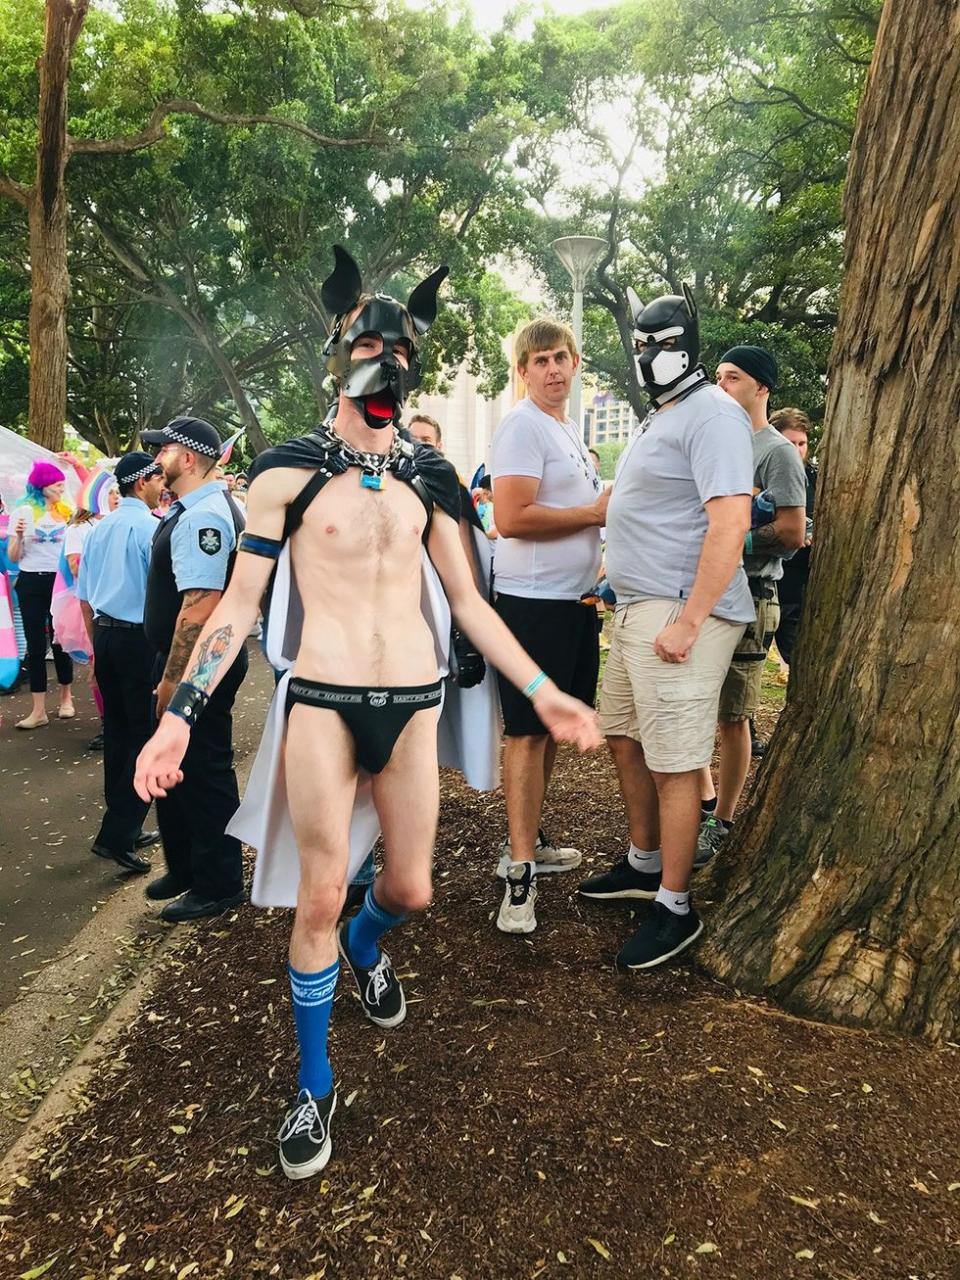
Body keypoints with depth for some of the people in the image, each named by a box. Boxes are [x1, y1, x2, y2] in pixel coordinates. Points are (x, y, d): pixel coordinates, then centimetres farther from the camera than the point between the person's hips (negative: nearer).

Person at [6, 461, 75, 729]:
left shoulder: (66, 512, 5)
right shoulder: (23, 512, 2)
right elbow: (13, 558, 1)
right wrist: (17, 536, -15)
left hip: (60, 581, 1)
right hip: (31, 584, -1)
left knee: (60, 641, 4)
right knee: (36, 646, 2)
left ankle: (66, 698, 23)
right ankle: (39, 710, 6)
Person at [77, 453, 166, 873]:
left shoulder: (99, 529, 11)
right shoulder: (151, 527, -12)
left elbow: (84, 595, 16)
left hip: (104, 634, 8)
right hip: (141, 637, -8)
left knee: (117, 729, 14)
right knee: (147, 734, -2)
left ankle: (124, 829, 24)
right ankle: (116, 835, -4)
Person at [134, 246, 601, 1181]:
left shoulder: (428, 476, 9)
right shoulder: (289, 470, -1)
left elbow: (467, 601, 13)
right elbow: (239, 603, 0)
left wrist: (541, 692, 9)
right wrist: (179, 715, -8)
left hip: (412, 700, 4)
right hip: (322, 701, -3)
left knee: (410, 887, 10)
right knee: (319, 898, 1)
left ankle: (365, 946, 48)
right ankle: (315, 1087, 24)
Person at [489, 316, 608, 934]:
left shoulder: (571, 428, 18)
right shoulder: (523, 426, -11)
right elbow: (511, 519, -23)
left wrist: (595, 565, 9)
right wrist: (594, 512, -13)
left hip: (575, 598, 9)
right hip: (534, 599, -9)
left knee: (552, 726, 15)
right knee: (528, 731, -5)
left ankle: (528, 839, 29)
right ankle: (519, 870, 3)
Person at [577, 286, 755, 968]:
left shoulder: (711, 413, -13)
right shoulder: (660, 416, 19)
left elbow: (731, 522, -22)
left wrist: (689, 621, -25)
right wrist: (615, 573, 21)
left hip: (680, 615, -10)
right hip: (637, 608, 10)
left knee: (674, 766, -3)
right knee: (625, 740, 18)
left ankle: (676, 907, 12)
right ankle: (644, 865, 35)